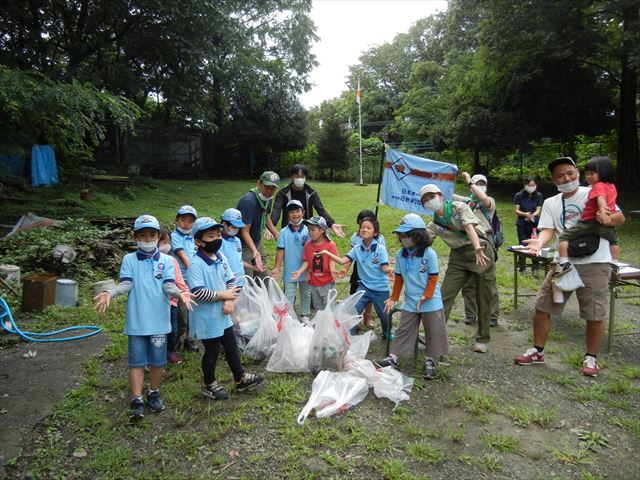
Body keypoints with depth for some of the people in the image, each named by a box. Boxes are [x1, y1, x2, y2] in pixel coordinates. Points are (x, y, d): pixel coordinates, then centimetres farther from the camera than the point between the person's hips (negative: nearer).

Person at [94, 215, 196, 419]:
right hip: (136, 320, -1)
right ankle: (137, 401, 14)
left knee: (157, 361, 12)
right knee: (137, 361, 5)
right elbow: (126, 284, -8)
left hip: (159, 320, 1)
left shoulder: (166, 260, 1)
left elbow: (168, 285, -8)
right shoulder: (129, 259, 2)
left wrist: (179, 293, -30)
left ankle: (154, 394, 33)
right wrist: (109, 293, -28)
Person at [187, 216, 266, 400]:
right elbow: (198, 292, -28)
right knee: (212, 351, 9)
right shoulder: (196, 264, -21)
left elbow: (231, 280, 7)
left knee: (231, 347, 19)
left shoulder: (221, 257, 3)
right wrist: (222, 295, -20)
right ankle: (209, 384, 31)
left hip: (223, 315, 8)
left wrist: (230, 300, -10)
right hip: (207, 318, -7)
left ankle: (241, 378, 35)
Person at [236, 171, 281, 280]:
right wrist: (255, 252, -39)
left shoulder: (268, 198, -2)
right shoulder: (248, 201, -27)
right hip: (243, 246, -8)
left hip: (257, 243, 9)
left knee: (265, 279, 14)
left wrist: (277, 235, 13)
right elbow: (245, 231, -28)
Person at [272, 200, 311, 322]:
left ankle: (305, 316, 34)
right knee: (289, 296, 8)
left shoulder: (307, 230, -8)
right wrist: (277, 268, -11)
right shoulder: (284, 232, -10)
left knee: (306, 294, 17)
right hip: (289, 271, -1)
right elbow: (281, 251, -8)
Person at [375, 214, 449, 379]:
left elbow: (433, 278, -10)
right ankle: (394, 357, 13)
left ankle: (430, 361, 21)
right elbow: (398, 278, 8)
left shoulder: (429, 254, -14)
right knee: (403, 330, 6)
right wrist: (393, 299, 10)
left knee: (433, 332, 7)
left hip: (431, 302, -3)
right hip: (410, 302, 3)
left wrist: (425, 297, -14)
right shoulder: (400, 255, -1)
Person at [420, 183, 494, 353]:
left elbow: (469, 227, -22)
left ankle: (482, 339, 18)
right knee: (444, 295, -2)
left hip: (481, 251, -4)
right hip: (458, 257, 5)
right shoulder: (434, 224, 8)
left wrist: (478, 249, -37)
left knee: (483, 298, 4)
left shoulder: (459, 207, -6)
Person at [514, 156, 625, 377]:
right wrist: (539, 242, -25)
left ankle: (591, 358, 22)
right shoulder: (550, 203, 10)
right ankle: (538, 351, 20)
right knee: (542, 306, 4)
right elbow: (548, 230, -2)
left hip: (595, 263, -4)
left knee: (595, 315, 0)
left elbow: (620, 217, -3)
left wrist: (607, 219, -27)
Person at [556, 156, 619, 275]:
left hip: (590, 222, -8)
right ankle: (615, 265, 41)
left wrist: (602, 213, -44)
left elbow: (601, 199, -30)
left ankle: (564, 263, -16)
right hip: (607, 225, 8)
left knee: (564, 236, -4)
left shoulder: (598, 186, -11)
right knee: (614, 240, 38)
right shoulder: (612, 186, 17)